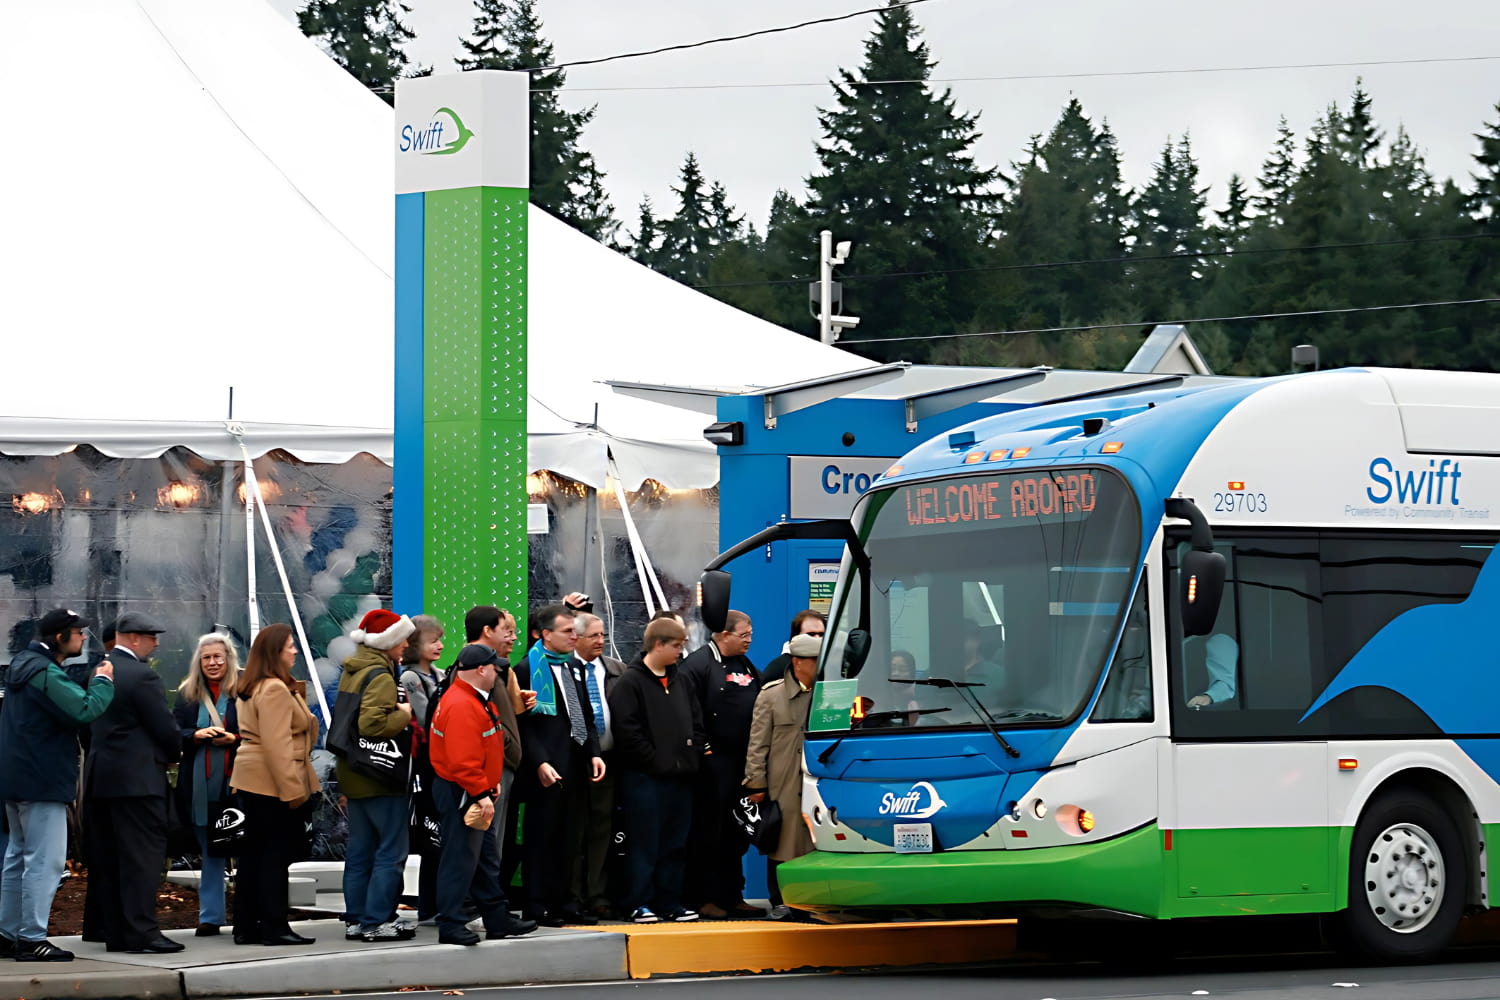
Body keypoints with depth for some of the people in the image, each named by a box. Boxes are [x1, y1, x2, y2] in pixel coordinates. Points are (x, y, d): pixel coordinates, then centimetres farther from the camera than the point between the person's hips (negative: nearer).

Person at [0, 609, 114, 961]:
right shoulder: (46, 674, -18)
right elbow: (85, 711, -26)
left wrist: (94, 683, 3)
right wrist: (102, 682, -10)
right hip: (42, 783, -11)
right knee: (44, 861, -8)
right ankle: (31, 938, -9)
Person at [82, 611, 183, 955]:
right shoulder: (143, 676, -14)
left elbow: (85, 723, 16)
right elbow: (166, 729, -12)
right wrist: (173, 755, 7)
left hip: (99, 776, 8)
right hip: (138, 778, -8)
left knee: (106, 859, 11)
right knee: (142, 856, -6)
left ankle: (114, 932, 16)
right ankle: (141, 932, -10)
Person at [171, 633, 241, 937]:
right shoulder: (187, 694, 10)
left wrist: (235, 738, -16)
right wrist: (196, 735, -11)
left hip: (235, 782, -4)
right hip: (200, 784, 4)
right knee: (209, 851, 10)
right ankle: (211, 915, 15)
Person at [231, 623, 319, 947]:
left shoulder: (251, 689, 17)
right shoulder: (275, 690, -16)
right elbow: (277, 745, -21)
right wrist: (292, 789, -21)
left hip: (251, 783, 10)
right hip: (272, 784, -10)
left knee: (253, 854, 10)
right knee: (276, 854, -6)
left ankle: (246, 927, 13)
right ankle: (274, 926, -5)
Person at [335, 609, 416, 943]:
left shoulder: (352, 672, 14)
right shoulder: (380, 676, -16)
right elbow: (372, 724, -29)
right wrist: (403, 715, -14)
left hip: (354, 776, 10)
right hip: (381, 777, -10)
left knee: (360, 851, 13)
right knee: (391, 852, -4)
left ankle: (355, 919, 16)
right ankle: (377, 921, -6)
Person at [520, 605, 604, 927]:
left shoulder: (575, 667, 17)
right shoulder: (529, 669, -8)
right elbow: (524, 722, -12)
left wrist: (594, 753, 7)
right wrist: (540, 762, -19)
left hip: (577, 764, 7)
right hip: (548, 768, -7)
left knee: (571, 838, 11)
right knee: (542, 836, -2)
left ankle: (564, 901, 18)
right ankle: (538, 905, 3)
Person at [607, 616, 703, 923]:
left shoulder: (679, 681, 15)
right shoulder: (630, 682, -7)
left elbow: (696, 723, 19)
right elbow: (627, 731, -14)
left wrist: (692, 756, 4)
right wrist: (655, 760, -13)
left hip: (680, 777, 7)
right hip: (645, 778, -7)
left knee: (675, 844, 9)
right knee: (644, 844, -4)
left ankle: (670, 902, 15)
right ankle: (639, 903, 1)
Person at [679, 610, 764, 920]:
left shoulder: (746, 667, 19)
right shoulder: (698, 663, -8)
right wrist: (700, 747, -17)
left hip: (743, 762, 8)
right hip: (713, 763, -8)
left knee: (736, 835, 11)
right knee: (707, 832, -4)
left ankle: (732, 896, 17)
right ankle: (705, 897, -1)